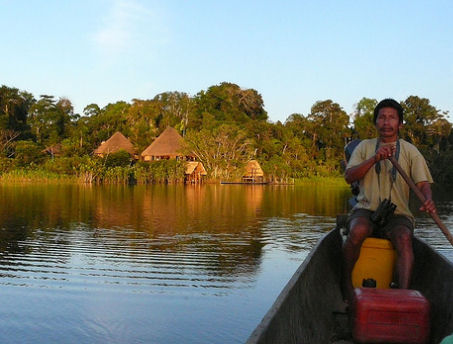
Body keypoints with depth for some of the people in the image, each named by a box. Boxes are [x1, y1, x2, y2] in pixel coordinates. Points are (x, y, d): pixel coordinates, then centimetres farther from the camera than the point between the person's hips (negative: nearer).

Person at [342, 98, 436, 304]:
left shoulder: (410, 151, 10)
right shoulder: (365, 147, 13)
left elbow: (423, 183, 0)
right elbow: (349, 177, 0)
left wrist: (429, 200, -24)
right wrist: (374, 159, -15)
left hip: (398, 214, 0)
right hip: (366, 210, 0)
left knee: (404, 238, -32)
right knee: (357, 231, -33)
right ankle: (346, 283, -12)